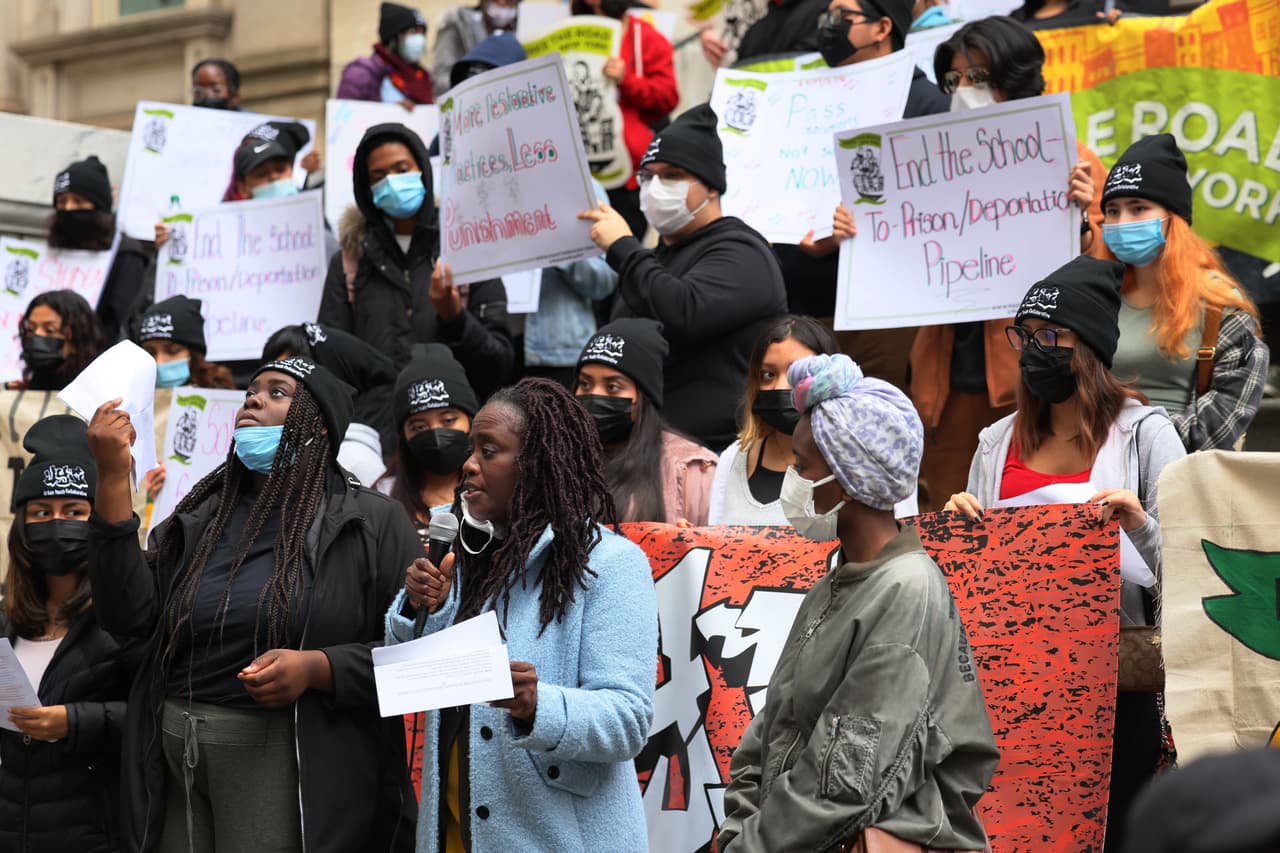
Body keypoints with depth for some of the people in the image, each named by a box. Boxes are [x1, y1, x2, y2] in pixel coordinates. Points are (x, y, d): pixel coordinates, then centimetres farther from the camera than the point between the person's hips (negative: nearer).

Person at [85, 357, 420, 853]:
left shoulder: (371, 524, 0)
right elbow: (129, 616, -1)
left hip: (283, 761, -4)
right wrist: (113, 481, -4)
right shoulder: (202, 517, 12)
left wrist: (317, 668, -21)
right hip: (176, 762, 4)